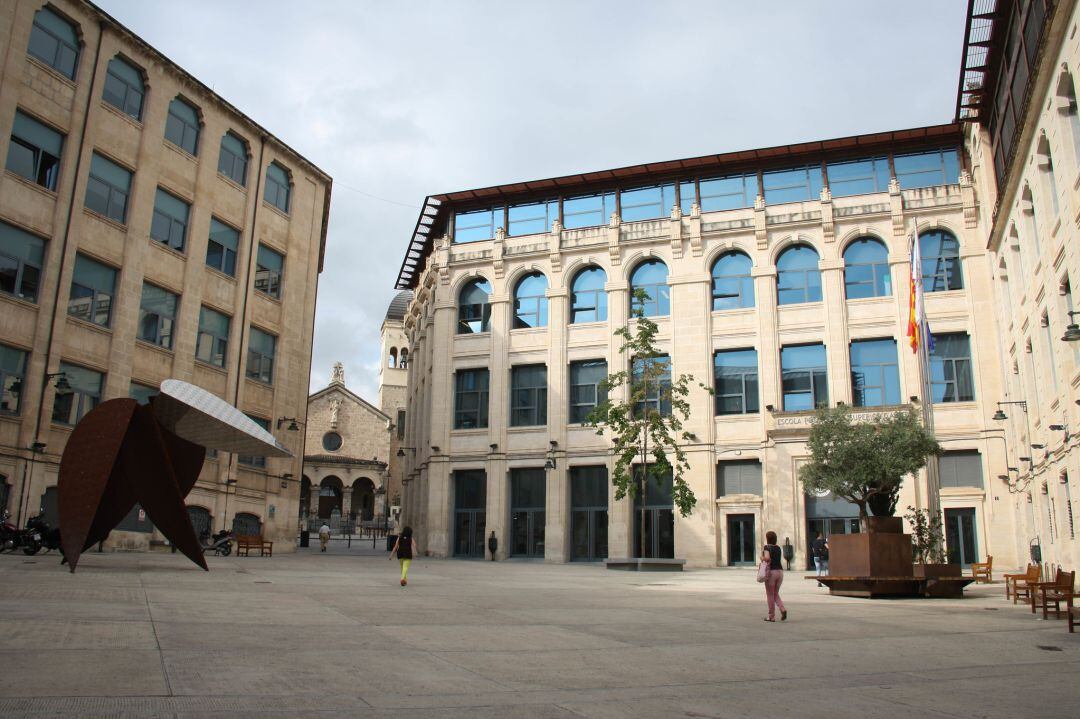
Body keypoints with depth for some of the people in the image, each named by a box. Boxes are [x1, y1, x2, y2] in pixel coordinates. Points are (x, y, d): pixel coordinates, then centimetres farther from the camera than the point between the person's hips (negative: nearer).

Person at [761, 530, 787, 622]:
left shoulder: (767, 547, -7)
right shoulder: (778, 548, 12)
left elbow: (767, 558, -23)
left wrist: (762, 557, -5)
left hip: (771, 572, -6)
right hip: (780, 571, 6)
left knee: (770, 595, 5)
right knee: (776, 594, 17)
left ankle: (771, 616, 10)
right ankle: (782, 609, -5)